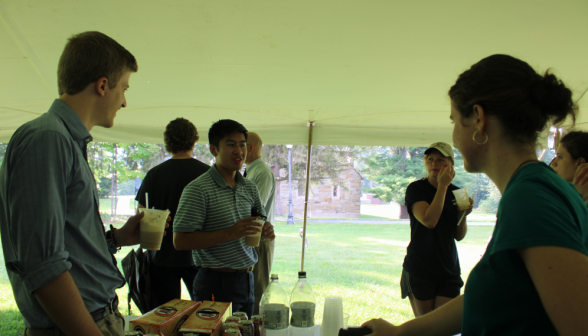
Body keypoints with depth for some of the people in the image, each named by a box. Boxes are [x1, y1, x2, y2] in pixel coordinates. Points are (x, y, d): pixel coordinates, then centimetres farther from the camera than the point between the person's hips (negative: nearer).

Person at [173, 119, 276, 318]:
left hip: (247, 280, 7)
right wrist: (229, 233, -25)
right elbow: (180, 241, -17)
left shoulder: (250, 188, 9)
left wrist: (266, 230, -4)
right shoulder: (198, 189, -13)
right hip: (216, 284, -6)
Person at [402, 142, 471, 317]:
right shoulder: (416, 189, -5)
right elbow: (429, 221, -23)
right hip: (420, 269, -4)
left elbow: (459, 236, 10)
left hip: (449, 269, 4)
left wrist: (463, 214, -9)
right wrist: (442, 185, -17)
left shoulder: (455, 192, 8)